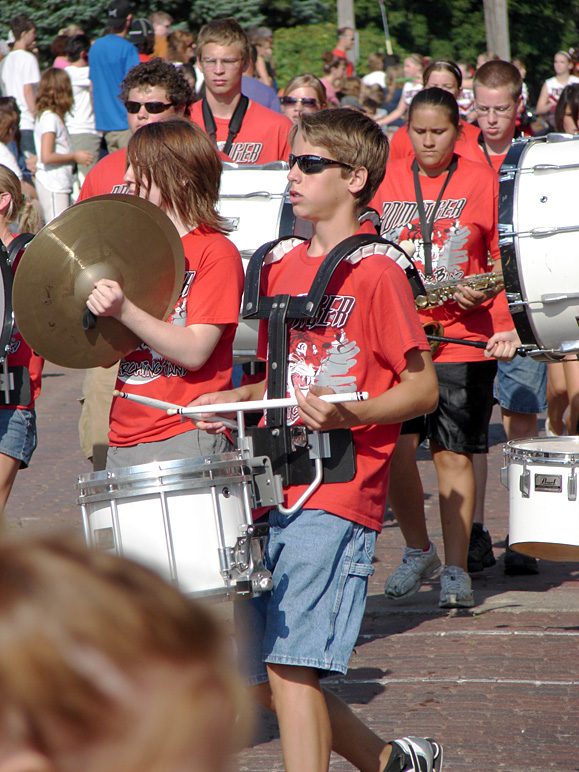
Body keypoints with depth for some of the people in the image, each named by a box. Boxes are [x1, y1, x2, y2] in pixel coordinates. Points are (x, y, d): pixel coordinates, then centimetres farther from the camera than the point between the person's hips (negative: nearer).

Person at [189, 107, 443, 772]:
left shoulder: (375, 270, -7)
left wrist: (348, 415, -25)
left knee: (289, 664, -15)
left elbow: (422, 389, -8)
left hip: (335, 497, -8)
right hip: (271, 490, 8)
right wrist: (231, 399, 7)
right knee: (256, 677, 9)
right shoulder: (282, 266, 15)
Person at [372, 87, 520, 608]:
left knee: (454, 454, -1)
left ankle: (456, 569, 7)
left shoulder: (483, 181, 4)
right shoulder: (386, 181, 9)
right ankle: (418, 551, 14)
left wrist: (479, 295, -11)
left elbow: (503, 262, 6)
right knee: (394, 448, -7)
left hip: (465, 338, -2)